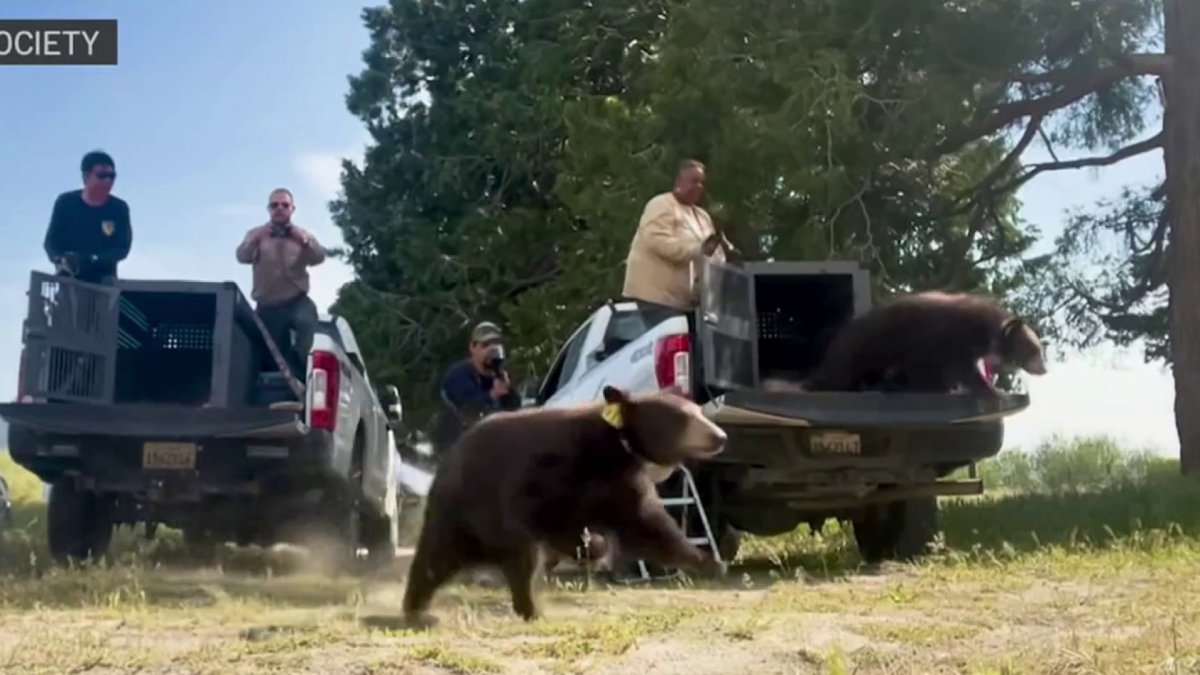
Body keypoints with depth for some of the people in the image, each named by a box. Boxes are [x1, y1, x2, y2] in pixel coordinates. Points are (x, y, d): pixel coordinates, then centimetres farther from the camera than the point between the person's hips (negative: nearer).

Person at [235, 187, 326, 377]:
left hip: (297, 301, -1)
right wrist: (255, 241, -32)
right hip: (267, 307, 1)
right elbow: (242, 257, -9)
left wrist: (306, 242, -29)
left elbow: (319, 258, -7)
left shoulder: (302, 234, 12)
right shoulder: (256, 234, 10)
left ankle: (302, 373, -23)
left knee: (306, 321, -34)